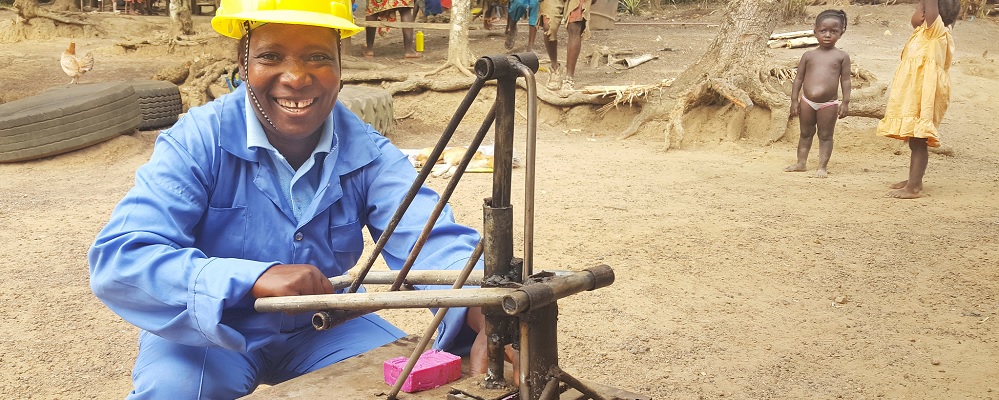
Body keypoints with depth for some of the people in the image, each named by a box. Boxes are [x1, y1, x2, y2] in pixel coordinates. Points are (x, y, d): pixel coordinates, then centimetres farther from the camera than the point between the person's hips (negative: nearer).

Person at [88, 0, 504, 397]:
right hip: (208, 331, -2)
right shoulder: (197, 142, -20)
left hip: (325, 328, 2)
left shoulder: (367, 153, -12)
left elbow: (433, 241, -24)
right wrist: (256, 277, -45)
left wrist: (486, 318, -47)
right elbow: (118, 260, -29)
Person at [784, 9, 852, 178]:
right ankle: (801, 163, 25)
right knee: (805, 133, 14)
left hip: (829, 104, -2)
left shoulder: (842, 56, 0)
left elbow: (845, 80, 0)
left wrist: (845, 102, -6)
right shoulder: (808, 55, 4)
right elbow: (799, 78, 5)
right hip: (807, 102, 2)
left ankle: (822, 166, 11)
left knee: (826, 136, 5)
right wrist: (794, 100, 0)